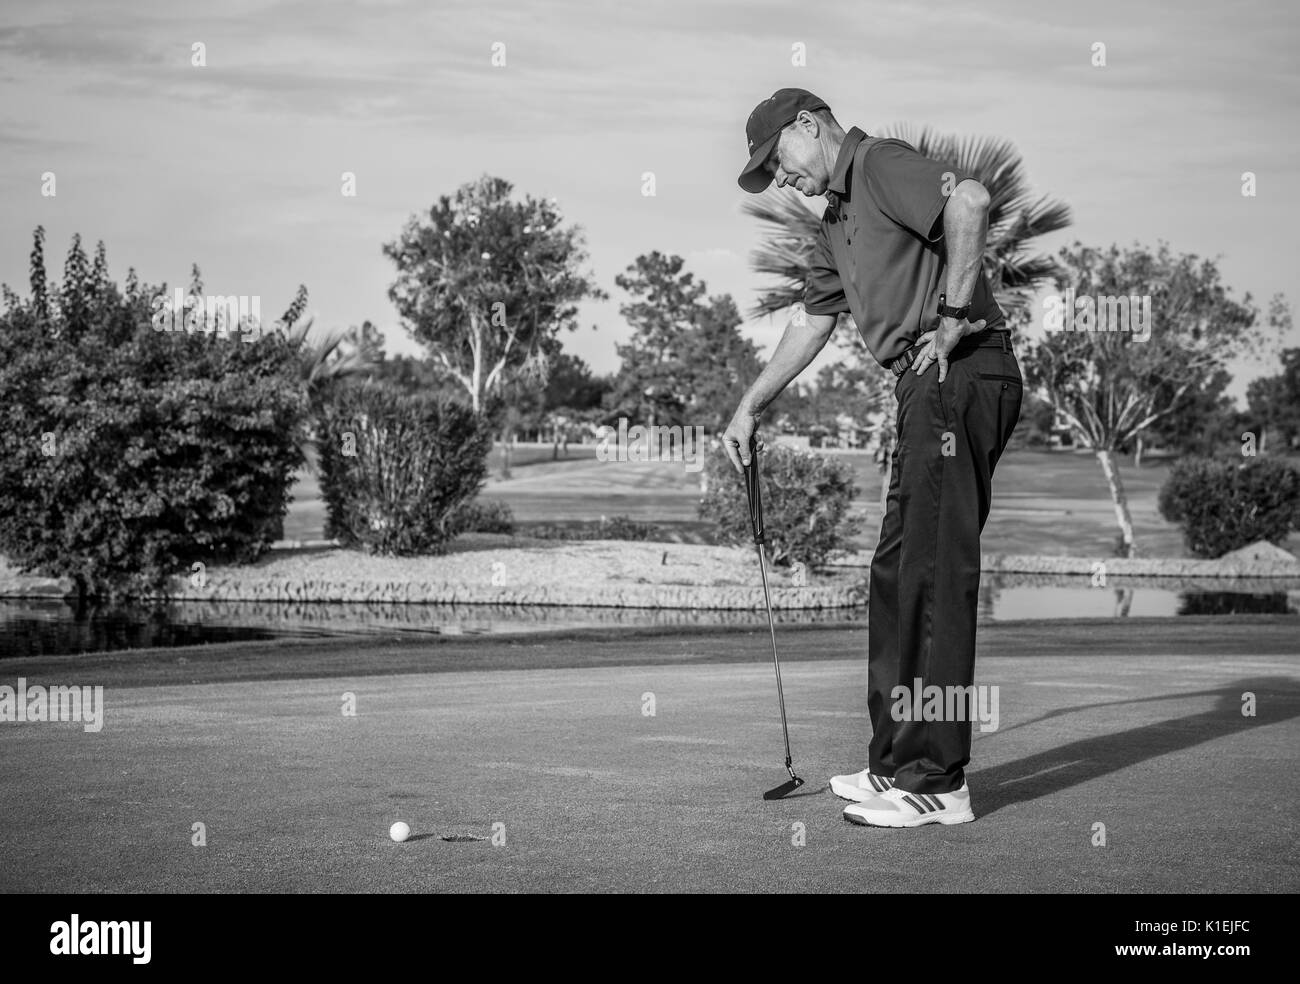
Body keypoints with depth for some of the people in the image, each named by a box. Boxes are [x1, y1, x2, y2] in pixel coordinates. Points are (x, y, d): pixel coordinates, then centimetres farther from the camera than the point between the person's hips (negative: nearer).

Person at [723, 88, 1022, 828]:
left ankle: (936, 783, -9)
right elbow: (812, 324, 35)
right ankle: (901, 763, 20)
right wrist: (750, 409, 37)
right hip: (931, 385, 10)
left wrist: (953, 315, -19)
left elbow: (970, 199, -24)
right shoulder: (836, 223, 25)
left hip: (960, 372, -10)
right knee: (899, 571, 13)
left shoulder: (882, 163, -5)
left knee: (934, 573, -10)